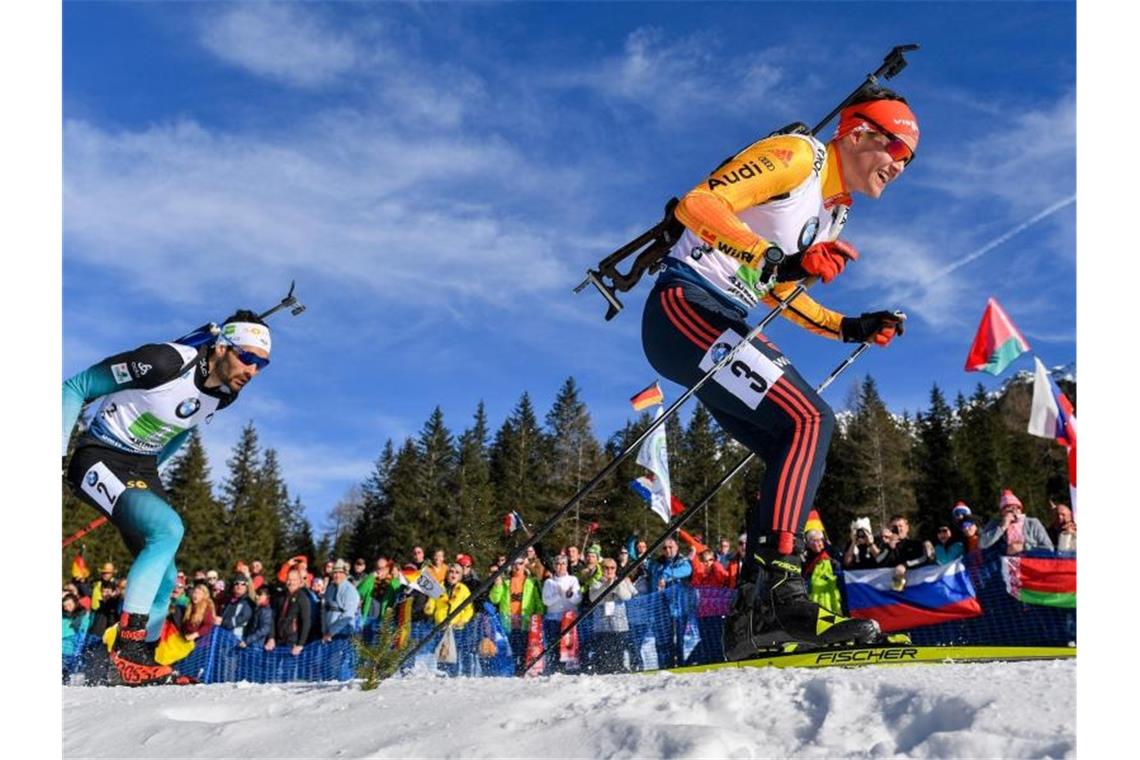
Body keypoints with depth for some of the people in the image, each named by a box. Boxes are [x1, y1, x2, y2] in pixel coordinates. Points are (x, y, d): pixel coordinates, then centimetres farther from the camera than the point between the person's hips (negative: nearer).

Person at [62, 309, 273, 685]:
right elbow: (75, 388, -15)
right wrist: (56, 453, -16)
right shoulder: (164, 361, -25)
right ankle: (128, 644, -22)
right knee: (168, 527, -29)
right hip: (99, 460, -7)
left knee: (163, 578, 4)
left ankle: (140, 658, 22)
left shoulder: (226, 392, -4)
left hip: (142, 468, 7)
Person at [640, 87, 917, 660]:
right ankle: (779, 590, -24)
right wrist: (782, 259, -28)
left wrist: (852, 329, 14)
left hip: (723, 327, 10)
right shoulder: (798, 155, -6)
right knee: (810, 421, -22)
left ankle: (753, 615, 2)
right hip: (684, 309, -10)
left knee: (796, 458, 3)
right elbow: (696, 204, -18)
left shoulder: (834, 212, 21)